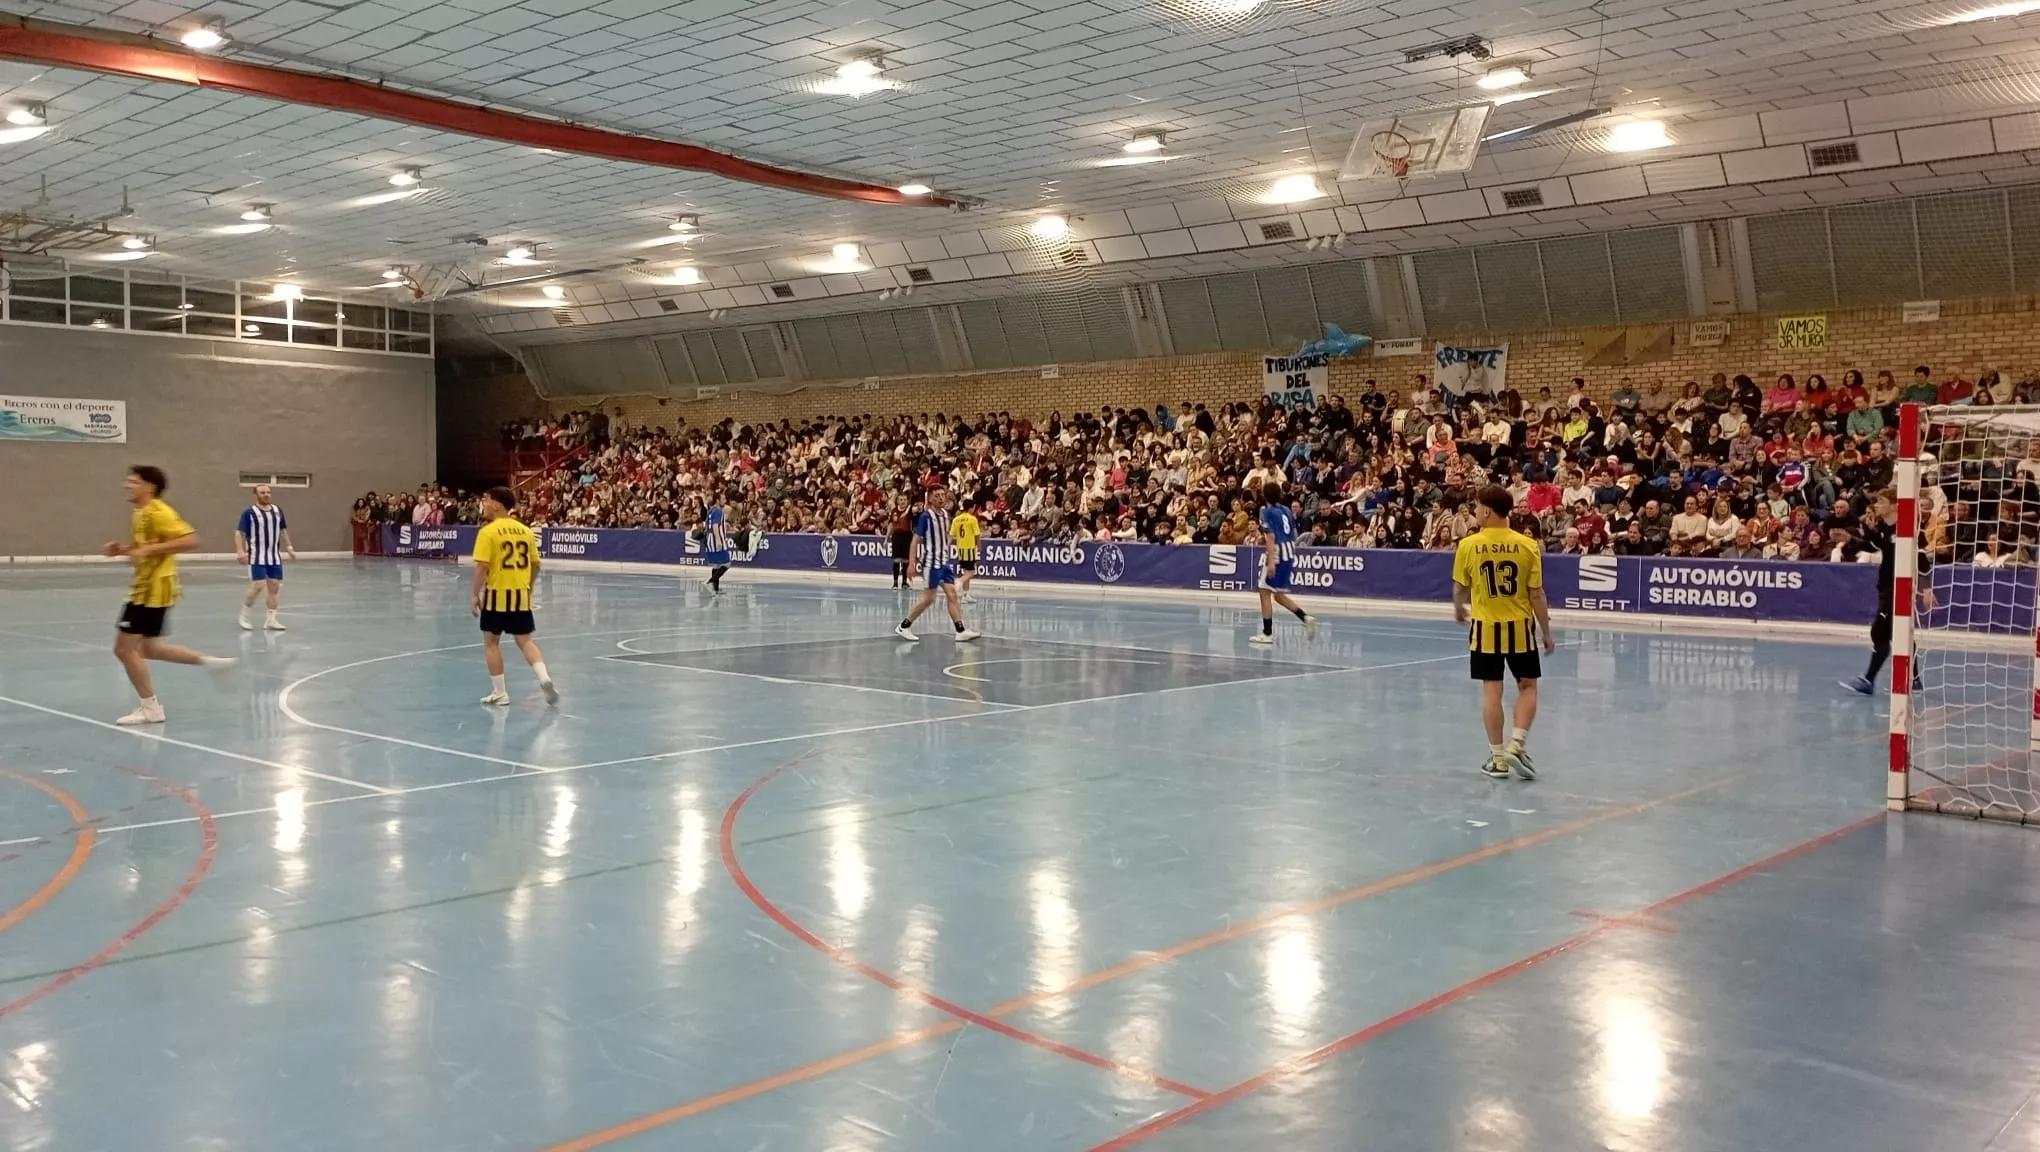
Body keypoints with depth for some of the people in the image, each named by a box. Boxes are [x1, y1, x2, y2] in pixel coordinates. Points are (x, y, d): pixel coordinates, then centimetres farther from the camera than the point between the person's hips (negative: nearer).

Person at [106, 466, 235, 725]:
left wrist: (148, 549, -28)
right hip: (145, 589, 10)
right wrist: (123, 549, 6)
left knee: (125, 647, -7)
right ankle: (208, 661, 23)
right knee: (148, 648, 16)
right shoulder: (139, 514, 13)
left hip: (153, 590, -10)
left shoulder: (157, 513, -16)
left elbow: (190, 539, -26)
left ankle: (150, 708, 2)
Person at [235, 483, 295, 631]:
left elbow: (283, 530, 21)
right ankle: (244, 616, 7)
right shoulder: (249, 512, -8)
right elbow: (239, 532, -10)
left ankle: (271, 620, 10)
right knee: (258, 586, -12)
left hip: (274, 557, 6)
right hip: (257, 557, -6)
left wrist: (289, 548, 17)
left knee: (275, 586, 3)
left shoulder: (277, 510, 9)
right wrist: (240, 551, -21)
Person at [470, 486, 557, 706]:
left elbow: (483, 567, -16)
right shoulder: (525, 530, 7)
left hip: (497, 593, -5)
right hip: (521, 594, 5)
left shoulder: (488, 531, -10)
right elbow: (535, 565, 11)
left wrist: (475, 594, -9)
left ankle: (499, 693, 12)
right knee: (525, 641, 12)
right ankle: (544, 678, -9)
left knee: (491, 642, 10)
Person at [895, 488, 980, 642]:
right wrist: (911, 563, -18)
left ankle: (961, 631, -2)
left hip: (944, 562, 7)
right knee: (928, 598, -3)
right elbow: (915, 540, -14)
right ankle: (903, 627, 9)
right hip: (931, 562, -7)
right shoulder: (925, 516, -13)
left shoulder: (945, 514, 8)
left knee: (952, 594, 1)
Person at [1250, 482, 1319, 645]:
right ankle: (1306, 618, 3)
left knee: (1265, 592, 1)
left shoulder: (1267, 511, -8)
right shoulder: (1286, 510, 13)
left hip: (1276, 554, -8)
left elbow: (1271, 537, -16)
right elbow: (1294, 535, 17)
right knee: (1279, 595, 17)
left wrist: (1271, 562, -21)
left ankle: (1267, 633, 1)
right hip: (1290, 553, 8)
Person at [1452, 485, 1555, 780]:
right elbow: (1536, 593, -5)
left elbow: (1459, 589, 5)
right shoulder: (1527, 545, -7)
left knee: (1491, 690, 6)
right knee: (1527, 687, 14)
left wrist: (1458, 610, 28)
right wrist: (1546, 632, 5)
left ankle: (1497, 757, 11)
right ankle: (1516, 744, 1)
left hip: (1485, 626, 0)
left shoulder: (1468, 545, -7)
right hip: (1520, 626, 0)